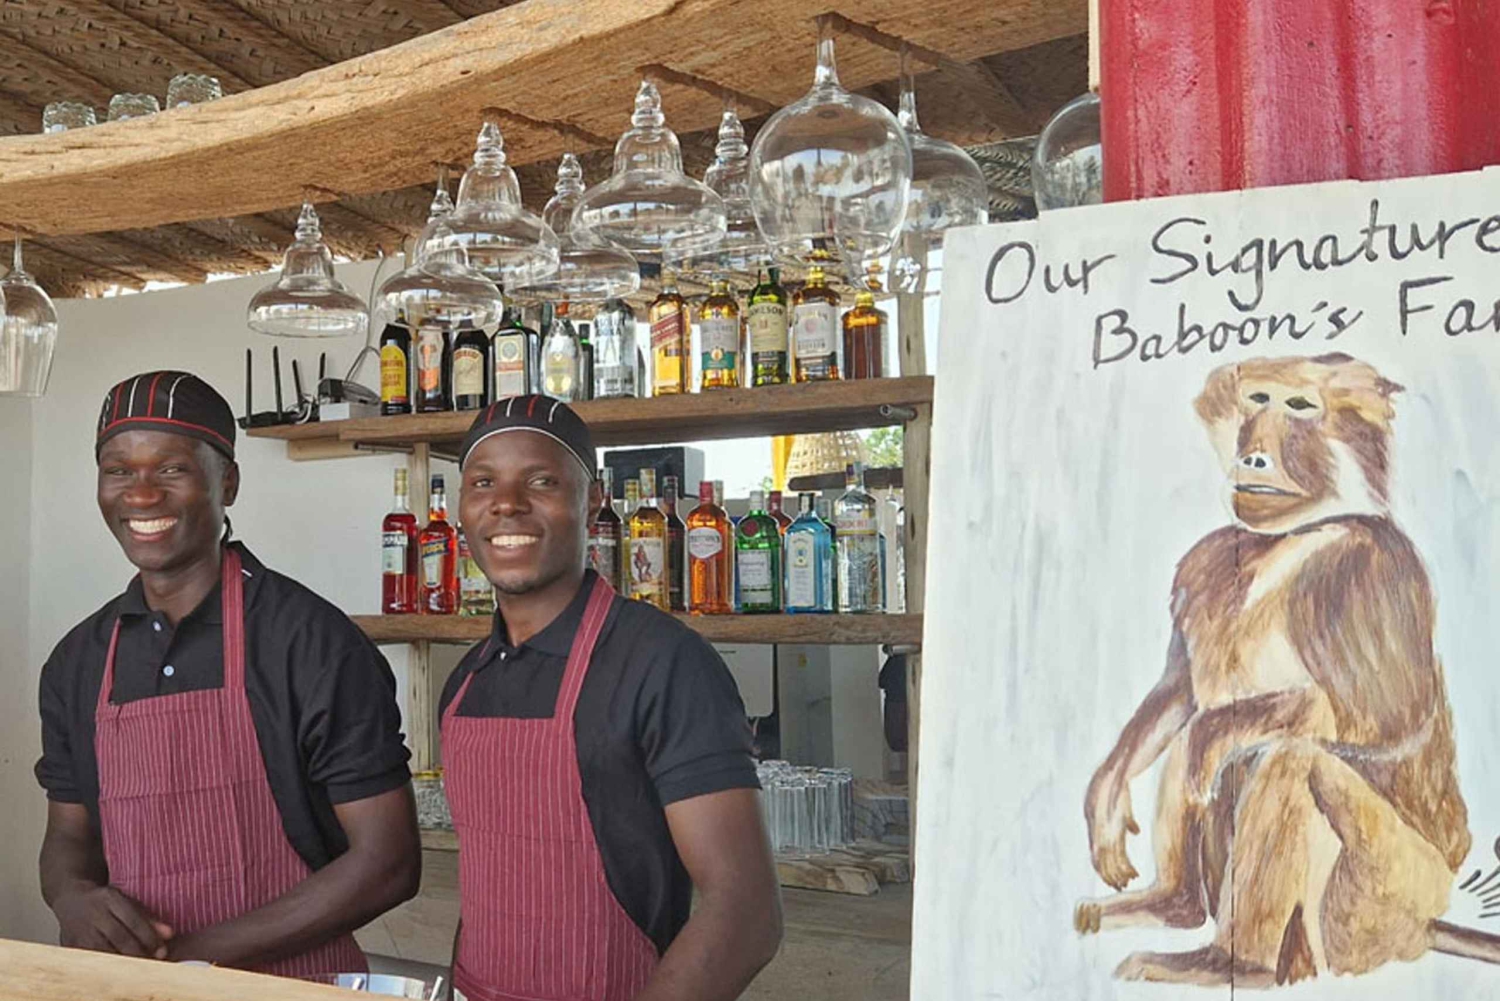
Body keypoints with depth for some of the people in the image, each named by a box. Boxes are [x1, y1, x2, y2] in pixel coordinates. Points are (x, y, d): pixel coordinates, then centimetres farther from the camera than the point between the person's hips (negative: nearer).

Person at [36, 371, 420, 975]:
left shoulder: (311, 642, -16)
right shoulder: (77, 663, 2)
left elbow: (388, 861, -16)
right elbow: (69, 834, 13)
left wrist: (199, 953, -18)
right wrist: (74, 898, -10)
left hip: (293, 983, -4)